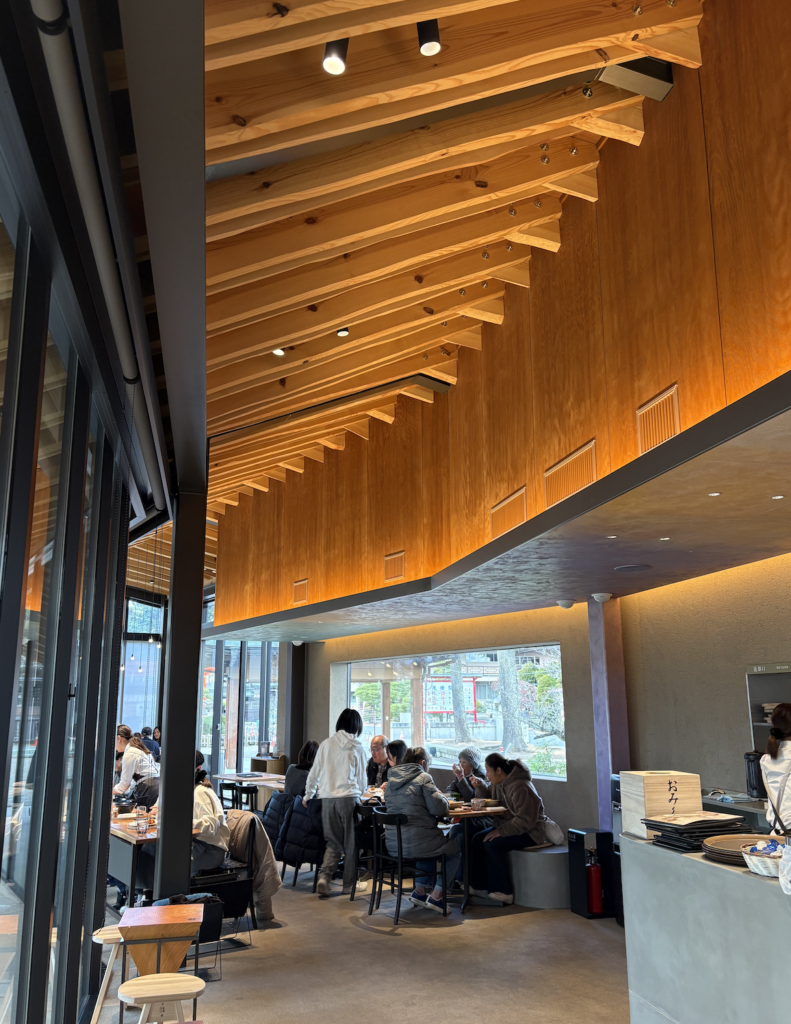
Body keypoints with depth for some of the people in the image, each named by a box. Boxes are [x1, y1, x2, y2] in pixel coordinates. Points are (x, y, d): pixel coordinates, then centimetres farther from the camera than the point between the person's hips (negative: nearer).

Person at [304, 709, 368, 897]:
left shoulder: (326, 744, 6)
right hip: (349, 798, -3)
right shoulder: (357, 748, 0)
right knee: (351, 842, 10)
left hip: (327, 798, 3)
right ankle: (349, 883, 17)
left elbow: (314, 774, 11)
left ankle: (324, 876, -3)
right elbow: (362, 779, 6)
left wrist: (308, 796, 24)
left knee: (333, 842, 13)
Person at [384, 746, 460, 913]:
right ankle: (436, 896, 10)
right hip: (415, 844, -7)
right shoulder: (423, 778, -11)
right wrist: (440, 796, 8)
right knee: (455, 851, 17)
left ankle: (419, 891, 28)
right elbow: (440, 809, -15)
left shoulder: (391, 779, 11)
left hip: (393, 845, 7)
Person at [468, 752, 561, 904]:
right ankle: (480, 887, -1)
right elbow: (488, 794, 25)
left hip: (530, 832, -10)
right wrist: (480, 786, 3)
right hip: (507, 826, 10)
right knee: (478, 839, -7)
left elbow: (525, 820, -28)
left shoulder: (520, 788, -26)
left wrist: (501, 831, -28)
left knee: (493, 844, -26)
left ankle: (504, 893, -16)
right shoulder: (499, 783, 4)